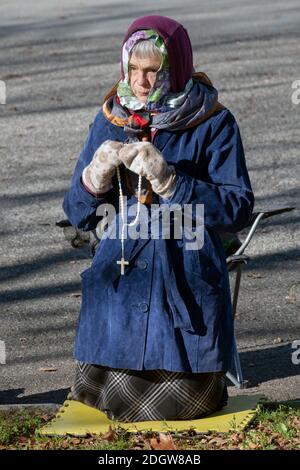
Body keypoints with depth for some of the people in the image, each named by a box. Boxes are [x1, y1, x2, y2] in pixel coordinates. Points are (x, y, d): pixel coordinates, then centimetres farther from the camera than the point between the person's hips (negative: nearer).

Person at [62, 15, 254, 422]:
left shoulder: (213, 124, -6)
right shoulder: (110, 121, 4)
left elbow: (238, 211, -12)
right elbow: (78, 214, 7)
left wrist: (169, 180, -22)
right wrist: (95, 176, -15)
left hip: (188, 285, -3)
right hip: (119, 280, 3)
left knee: (181, 403, 1)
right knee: (109, 397, 2)